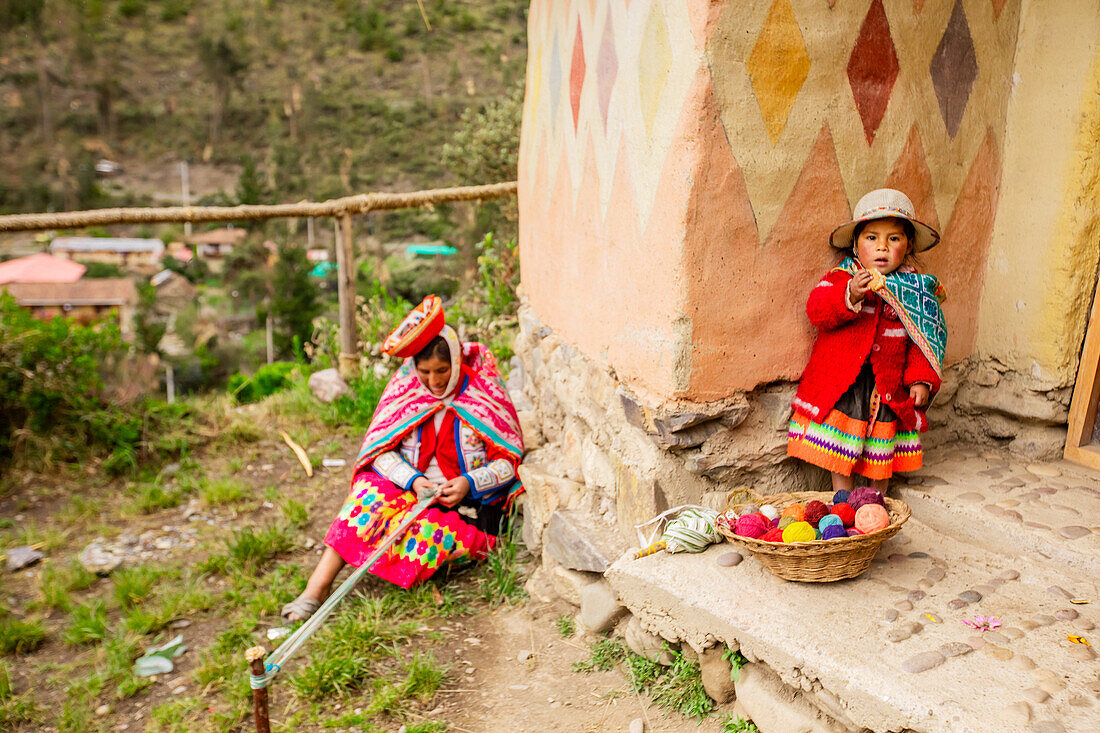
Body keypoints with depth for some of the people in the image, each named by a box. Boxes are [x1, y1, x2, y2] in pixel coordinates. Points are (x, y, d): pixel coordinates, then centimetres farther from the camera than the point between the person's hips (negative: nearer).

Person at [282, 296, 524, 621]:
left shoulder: (484, 394, -6)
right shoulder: (404, 387, 0)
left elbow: (510, 462, -3)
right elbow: (379, 450, 0)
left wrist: (470, 483, -20)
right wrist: (413, 480, -18)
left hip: (468, 507, -2)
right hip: (411, 492, 2)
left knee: (428, 531, -34)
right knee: (371, 490, -30)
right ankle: (318, 585, -30)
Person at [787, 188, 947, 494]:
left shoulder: (917, 289, 3)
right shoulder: (841, 278, -5)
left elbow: (923, 339, 7)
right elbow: (816, 309, -21)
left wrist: (921, 378, -4)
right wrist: (850, 296, -37)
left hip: (891, 385, 3)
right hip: (842, 382, -2)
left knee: (883, 451, 13)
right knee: (841, 449, 4)